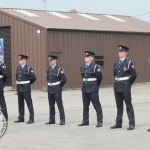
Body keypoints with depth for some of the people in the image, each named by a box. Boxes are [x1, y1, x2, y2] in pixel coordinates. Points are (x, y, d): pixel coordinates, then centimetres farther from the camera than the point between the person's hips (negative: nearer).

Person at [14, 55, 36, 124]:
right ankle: (21, 118, 21)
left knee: (29, 103, -4)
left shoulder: (29, 68, -9)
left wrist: (28, 83, 2)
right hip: (19, 88, 7)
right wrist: (18, 82, 15)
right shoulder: (18, 68, 12)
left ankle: (31, 118, -1)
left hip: (26, 88, -7)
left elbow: (33, 77, -10)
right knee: (20, 103, 13)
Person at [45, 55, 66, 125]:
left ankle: (62, 120, -1)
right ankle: (52, 119, 18)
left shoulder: (59, 69, -9)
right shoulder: (48, 70, 11)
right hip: (50, 90, 7)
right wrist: (50, 85, 15)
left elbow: (64, 80, -11)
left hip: (57, 90, -7)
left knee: (60, 105, -5)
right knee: (51, 105, 11)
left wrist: (59, 86, -1)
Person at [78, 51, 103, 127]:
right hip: (85, 89, 7)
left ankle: (99, 121, 2)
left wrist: (96, 85, 7)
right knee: (85, 106, 13)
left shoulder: (95, 66, -10)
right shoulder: (82, 67, 10)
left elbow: (99, 77, -5)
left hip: (93, 89, -7)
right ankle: (85, 121, 22)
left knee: (97, 105, -2)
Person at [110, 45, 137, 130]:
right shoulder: (116, 62, 10)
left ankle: (132, 124, 2)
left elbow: (134, 75, -6)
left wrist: (129, 84, 1)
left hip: (125, 88, -6)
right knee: (119, 106, 12)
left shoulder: (129, 62, -8)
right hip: (117, 87, 6)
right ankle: (118, 123, 19)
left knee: (129, 106, -2)